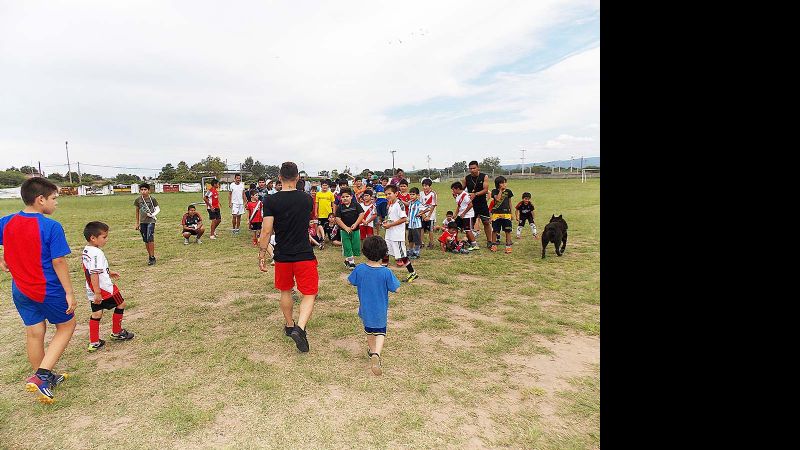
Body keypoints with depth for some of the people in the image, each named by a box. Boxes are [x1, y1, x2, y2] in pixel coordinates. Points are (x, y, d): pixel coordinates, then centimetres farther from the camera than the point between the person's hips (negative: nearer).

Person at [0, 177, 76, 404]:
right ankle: (41, 375, 2)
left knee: (34, 333, 17)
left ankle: (44, 378, 32)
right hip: (49, 291, -6)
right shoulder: (52, 227, -21)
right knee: (66, 326, 14)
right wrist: (69, 292, -14)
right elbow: (58, 262, -20)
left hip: (21, 290, 6)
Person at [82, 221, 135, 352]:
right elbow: (94, 274, -28)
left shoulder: (86, 250, 8)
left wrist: (109, 272, 30)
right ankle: (117, 332, 24)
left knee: (96, 313, 14)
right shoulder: (96, 253, -24)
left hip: (92, 291, 9)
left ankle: (94, 342, 19)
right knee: (121, 304, 10)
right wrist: (97, 293, -26)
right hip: (103, 289, -9)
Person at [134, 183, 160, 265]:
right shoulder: (138, 200, 4)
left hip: (151, 221, -4)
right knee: (145, 240, 9)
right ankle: (149, 256, 20)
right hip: (142, 222, 4)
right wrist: (137, 223, 17)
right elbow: (137, 211, 15)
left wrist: (153, 214, -19)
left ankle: (152, 257, -7)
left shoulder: (152, 199, -6)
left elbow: (158, 208, 1)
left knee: (150, 238, -13)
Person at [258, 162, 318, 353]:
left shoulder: (271, 201, -8)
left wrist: (262, 255, -1)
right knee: (309, 294, 4)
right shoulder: (307, 199, -1)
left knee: (285, 291, 21)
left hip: (282, 256, 1)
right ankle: (300, 327, -16)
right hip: (304, 254, -1)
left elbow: (266, 231, -10)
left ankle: (289, 325, 37)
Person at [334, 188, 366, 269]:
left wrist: (355, 224, -18)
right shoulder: (340, 207, -2)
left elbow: (361, 214, -9)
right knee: (347, 247, 0)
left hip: (355, 230, 1)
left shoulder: (356, 205, -4)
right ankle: (351, 262, 14)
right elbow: (337, 219, -7)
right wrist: (346, 228, -16)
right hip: (344, 230, 0)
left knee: (355, 247, 6)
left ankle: (347, 260, 26)